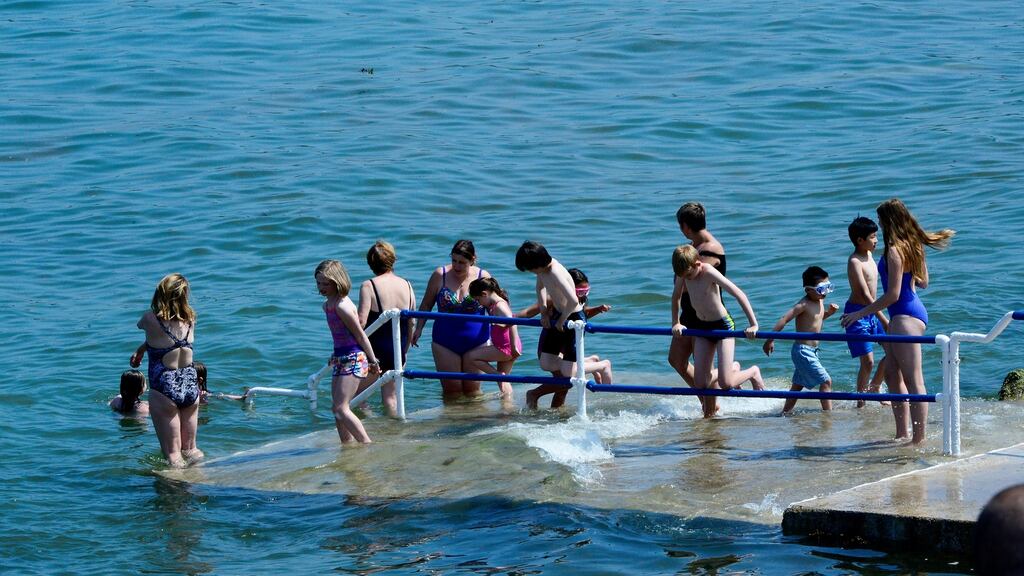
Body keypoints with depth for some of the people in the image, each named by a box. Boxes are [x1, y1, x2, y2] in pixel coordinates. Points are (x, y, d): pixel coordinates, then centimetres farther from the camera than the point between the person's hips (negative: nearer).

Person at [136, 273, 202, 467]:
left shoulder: (151, 318, -16)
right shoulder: (190, 318, -3)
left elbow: (140, 324, 10)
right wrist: (142, 349, 26)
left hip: (165, 389, -4)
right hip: (190, 385, 4)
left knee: (172, 454, 2)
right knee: (191, 449, 19)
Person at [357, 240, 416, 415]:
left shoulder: (369, 286, -13)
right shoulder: (407, 286, 4)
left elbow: (361, 322, -18)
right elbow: (411, 323, 11)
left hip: (376, 350, -6)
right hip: (398, 350, 6)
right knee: (390, 395, 16)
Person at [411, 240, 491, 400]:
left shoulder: (482, 277, -5)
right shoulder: (440, 275, -3)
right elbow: (426, 305, 7)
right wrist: (418, 328, 0)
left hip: (475, 342, -1)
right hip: (445, 343, 1)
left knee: (472, 390, 3)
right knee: (451, 390, 0)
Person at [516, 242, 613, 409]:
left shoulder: (556, 273, -32)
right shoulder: (544, 267, -4)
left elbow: (573, 301, -41)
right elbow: (540, 287, 19)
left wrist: (561, 321, -24)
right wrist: (544, 312, 11)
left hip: (573, 319, -9)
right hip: (558, 315, 9)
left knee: (568, 372, -7)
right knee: (546, 364, 9)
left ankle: (603, 366, 20)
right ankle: (589, 361, 28)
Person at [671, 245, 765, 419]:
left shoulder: (709, 272, -27)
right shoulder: (684, 273, -9)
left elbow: (739, 294, -29)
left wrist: (753, 324, -30)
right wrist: (676, 323, 2)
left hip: (723, 326, -6)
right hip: (701, 326, 6)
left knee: (725, 384, -14)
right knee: (700, 384, 0)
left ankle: (753, 373, 19)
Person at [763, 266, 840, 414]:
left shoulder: (819, 301, 8)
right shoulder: (804, 305, -19)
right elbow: (784, 319, -23)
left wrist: (829, 312, 5)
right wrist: (770, 340, -26)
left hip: (811, 351, 9)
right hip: (803, 350, -9)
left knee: (798, 385, 18)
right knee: (826, 381, -11)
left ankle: (785, 413, 27)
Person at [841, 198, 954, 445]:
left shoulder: (894, 251, -17)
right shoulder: (913, 245, 10)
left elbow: (893, 295, -19)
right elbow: (923, 281, 20)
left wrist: (860, 313, -14)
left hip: (905, 316, -10)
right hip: (912, 311, 10)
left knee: (913, 379, -8)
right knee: (892, 374, 18)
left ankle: (918, 439, -7)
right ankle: (902, 433, 22)